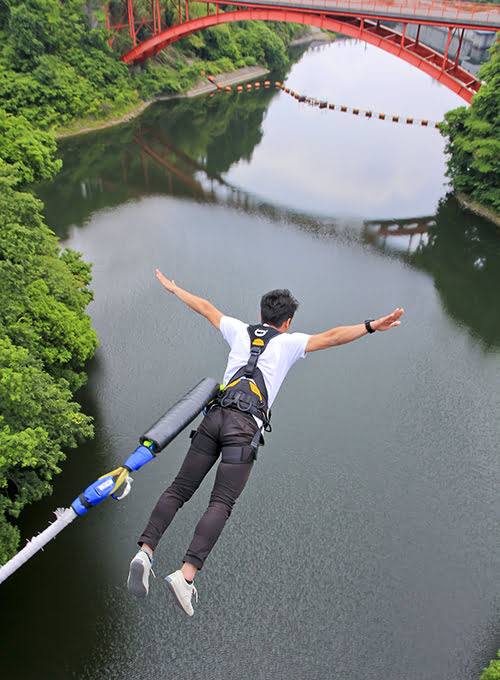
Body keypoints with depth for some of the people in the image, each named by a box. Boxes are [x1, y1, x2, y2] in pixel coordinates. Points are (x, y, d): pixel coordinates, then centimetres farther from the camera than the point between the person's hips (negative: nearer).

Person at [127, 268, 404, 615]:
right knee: (221, 504, -7)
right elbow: (331, 337, 0)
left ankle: (146, 551, -6)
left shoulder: (240, 331, 23)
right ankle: (186, 573, -18)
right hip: (244, 428, -4)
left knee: (179, 489, 7)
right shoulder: (288, 342, 13)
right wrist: (372, 326, -3)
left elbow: (206, 307, 34)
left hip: (215, 416, 4)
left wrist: (173, 287, 48)